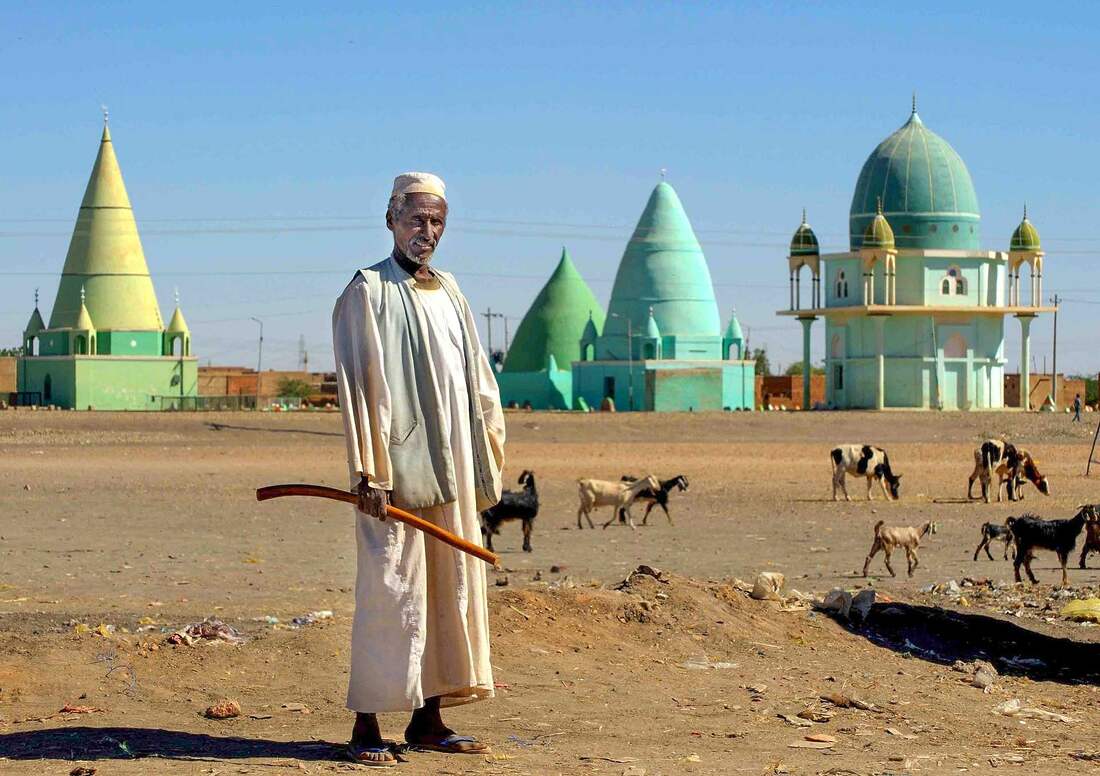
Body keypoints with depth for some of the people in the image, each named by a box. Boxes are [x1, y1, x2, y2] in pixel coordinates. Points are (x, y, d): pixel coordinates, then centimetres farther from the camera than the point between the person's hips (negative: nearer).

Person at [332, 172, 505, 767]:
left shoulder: (449, 293, 16)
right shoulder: (367, 293, -4)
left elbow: (476, 382, 19)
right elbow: (357, 387, -11)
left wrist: (483, 469, 14)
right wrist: (368, 472, -18)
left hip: (449, 472, 7)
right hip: (395, 473, -7)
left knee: (450, 590, 8)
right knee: (389, 593, -8)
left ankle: (427, 719, 15)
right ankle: (367, 726, -4)